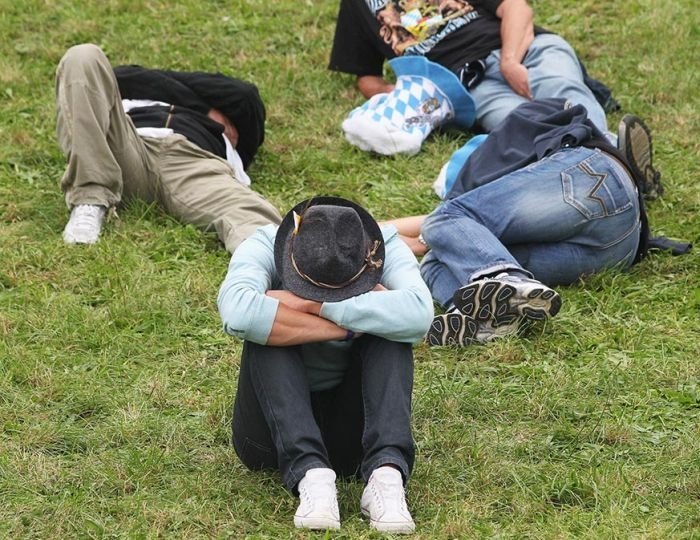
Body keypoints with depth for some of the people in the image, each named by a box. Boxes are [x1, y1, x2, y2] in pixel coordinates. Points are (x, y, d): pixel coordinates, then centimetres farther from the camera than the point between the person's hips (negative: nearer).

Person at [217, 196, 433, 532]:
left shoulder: (386, 248, -13)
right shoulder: (265, 248, -17)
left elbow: (418, 314, -35)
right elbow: (238, 313, -39)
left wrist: (308, 305, -33)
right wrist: (350, 326, -32)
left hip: (353, 431, 1)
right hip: (276, 427, -1)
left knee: (389, 331, -24)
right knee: (266, 331, -28)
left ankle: (387, 472, -38)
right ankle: (311, 475, -42)